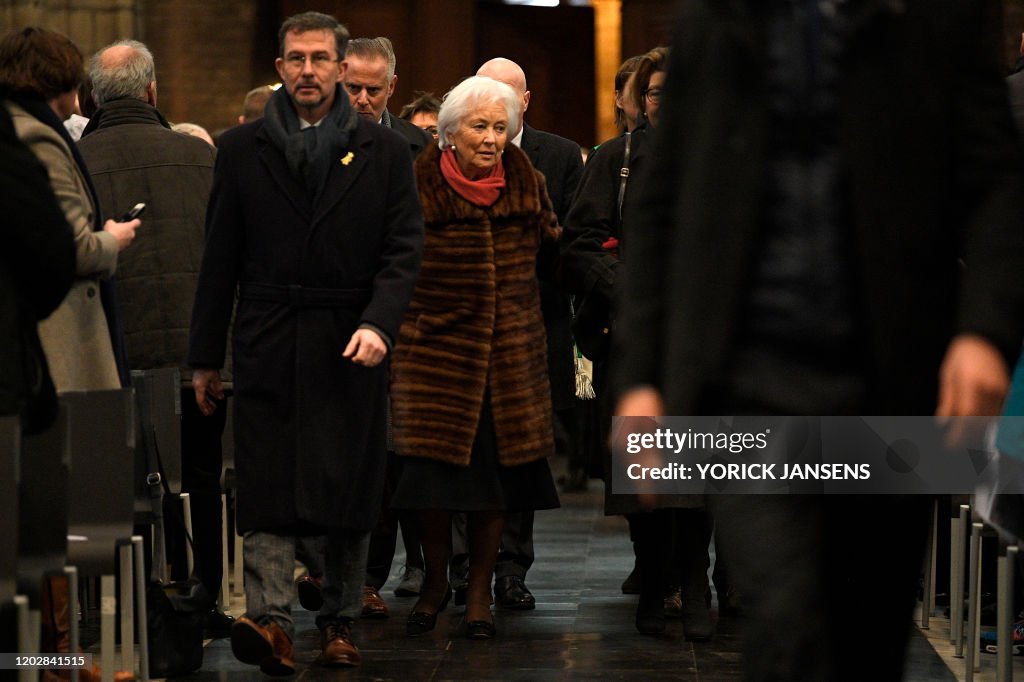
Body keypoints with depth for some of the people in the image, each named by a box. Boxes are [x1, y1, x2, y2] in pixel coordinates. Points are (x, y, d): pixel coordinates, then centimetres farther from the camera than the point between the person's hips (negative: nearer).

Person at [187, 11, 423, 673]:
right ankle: (271, 620, -15)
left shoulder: (383, 151, 6)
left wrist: (378, 324, -15)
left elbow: (404, 248, 2)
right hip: (268, 345, 0)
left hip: (352, 345, 0)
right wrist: (206, 357, 7)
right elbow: (220, 260, 9)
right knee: (268, 492, -9)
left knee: (351, 493, 5)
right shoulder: (243, 149, 9)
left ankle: (340, 623, 15)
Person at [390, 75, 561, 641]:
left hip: (510, 349, 3)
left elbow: (551, 242, 21)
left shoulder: (522, 179, 4)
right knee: (434, 466, -6)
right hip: (435, 344, -2)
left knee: (496, 463, 2)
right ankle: (435, 581, 17)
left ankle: (479, 590, 17)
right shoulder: (419, 184, -5)